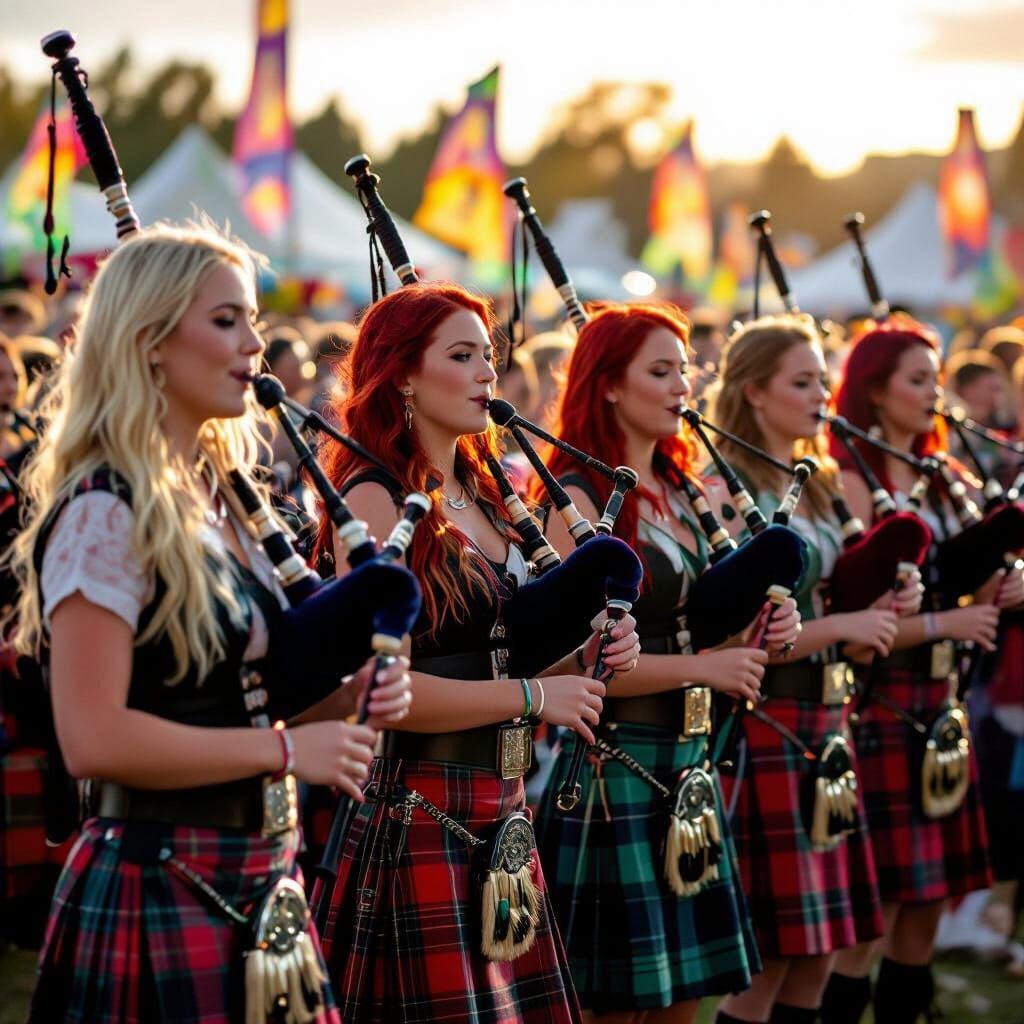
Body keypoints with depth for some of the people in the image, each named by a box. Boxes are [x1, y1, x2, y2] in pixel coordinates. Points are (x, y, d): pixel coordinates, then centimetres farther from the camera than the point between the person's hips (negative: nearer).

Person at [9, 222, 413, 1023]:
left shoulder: (215, 500, 12)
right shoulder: (107, 515, -14)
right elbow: (93, 738, -22)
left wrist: (341, 696, 2)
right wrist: (285, 750, -17)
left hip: (258, 886, 8)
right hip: (162, 890, -8)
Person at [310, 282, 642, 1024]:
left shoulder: (481, 495, 14)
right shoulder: (376, 501, -11)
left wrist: (582, 657, 4)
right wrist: (532, 694, -19)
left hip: (501, 816, 8)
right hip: (419, 816, -8)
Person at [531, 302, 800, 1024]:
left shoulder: (679, 493, 13)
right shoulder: (578, 500, -11)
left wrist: (758, 631, 3)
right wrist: (701, 667, -21)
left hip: (689, 765, 8)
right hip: (617, 768, -8)